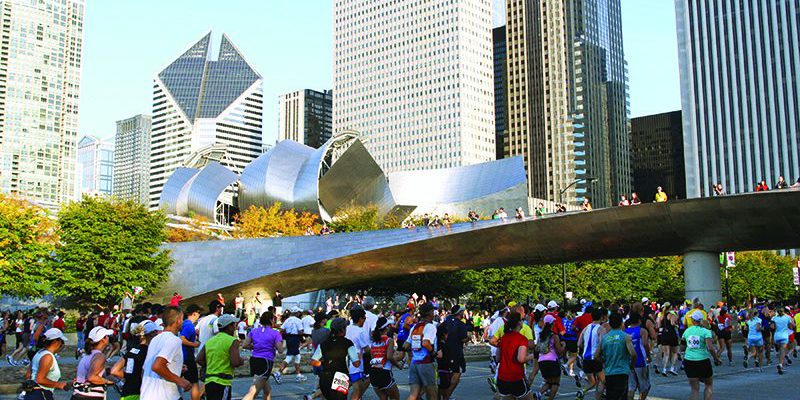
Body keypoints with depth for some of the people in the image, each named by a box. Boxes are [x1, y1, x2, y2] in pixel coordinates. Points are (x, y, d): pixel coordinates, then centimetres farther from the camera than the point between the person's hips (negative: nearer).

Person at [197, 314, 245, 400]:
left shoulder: (210, 341, 13)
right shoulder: (233, 341, -7)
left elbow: (199, 359, 10)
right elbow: (235, 362, -16)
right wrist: (241, 361, 5)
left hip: (208, 381, 7)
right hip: (222, 383, -7)